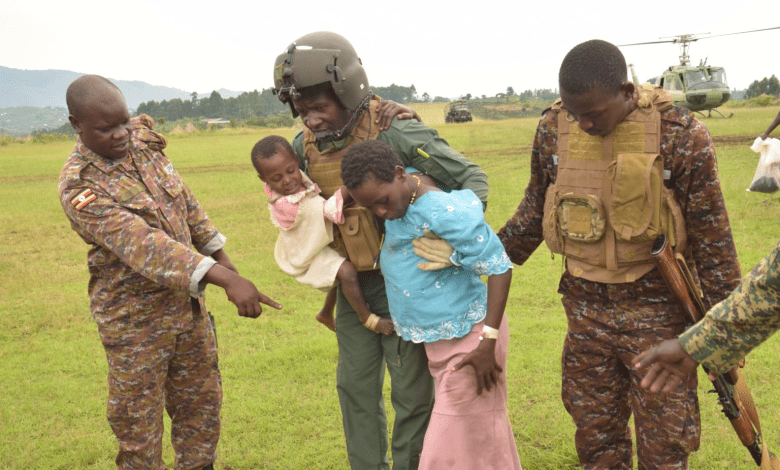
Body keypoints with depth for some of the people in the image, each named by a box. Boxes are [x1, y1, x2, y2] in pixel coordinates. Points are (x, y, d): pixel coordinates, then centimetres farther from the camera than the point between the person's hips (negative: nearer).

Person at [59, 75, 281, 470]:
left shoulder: (141, 138, -3)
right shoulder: (80, 188, -23)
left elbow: (185, 201, 9)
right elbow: (145, 247, -34)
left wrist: (221, 257, 13)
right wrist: (225, 280, -43)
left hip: (187, 301, 7)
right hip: (135, 315, -6)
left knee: (201, 400, 20)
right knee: (138, 420, 8)